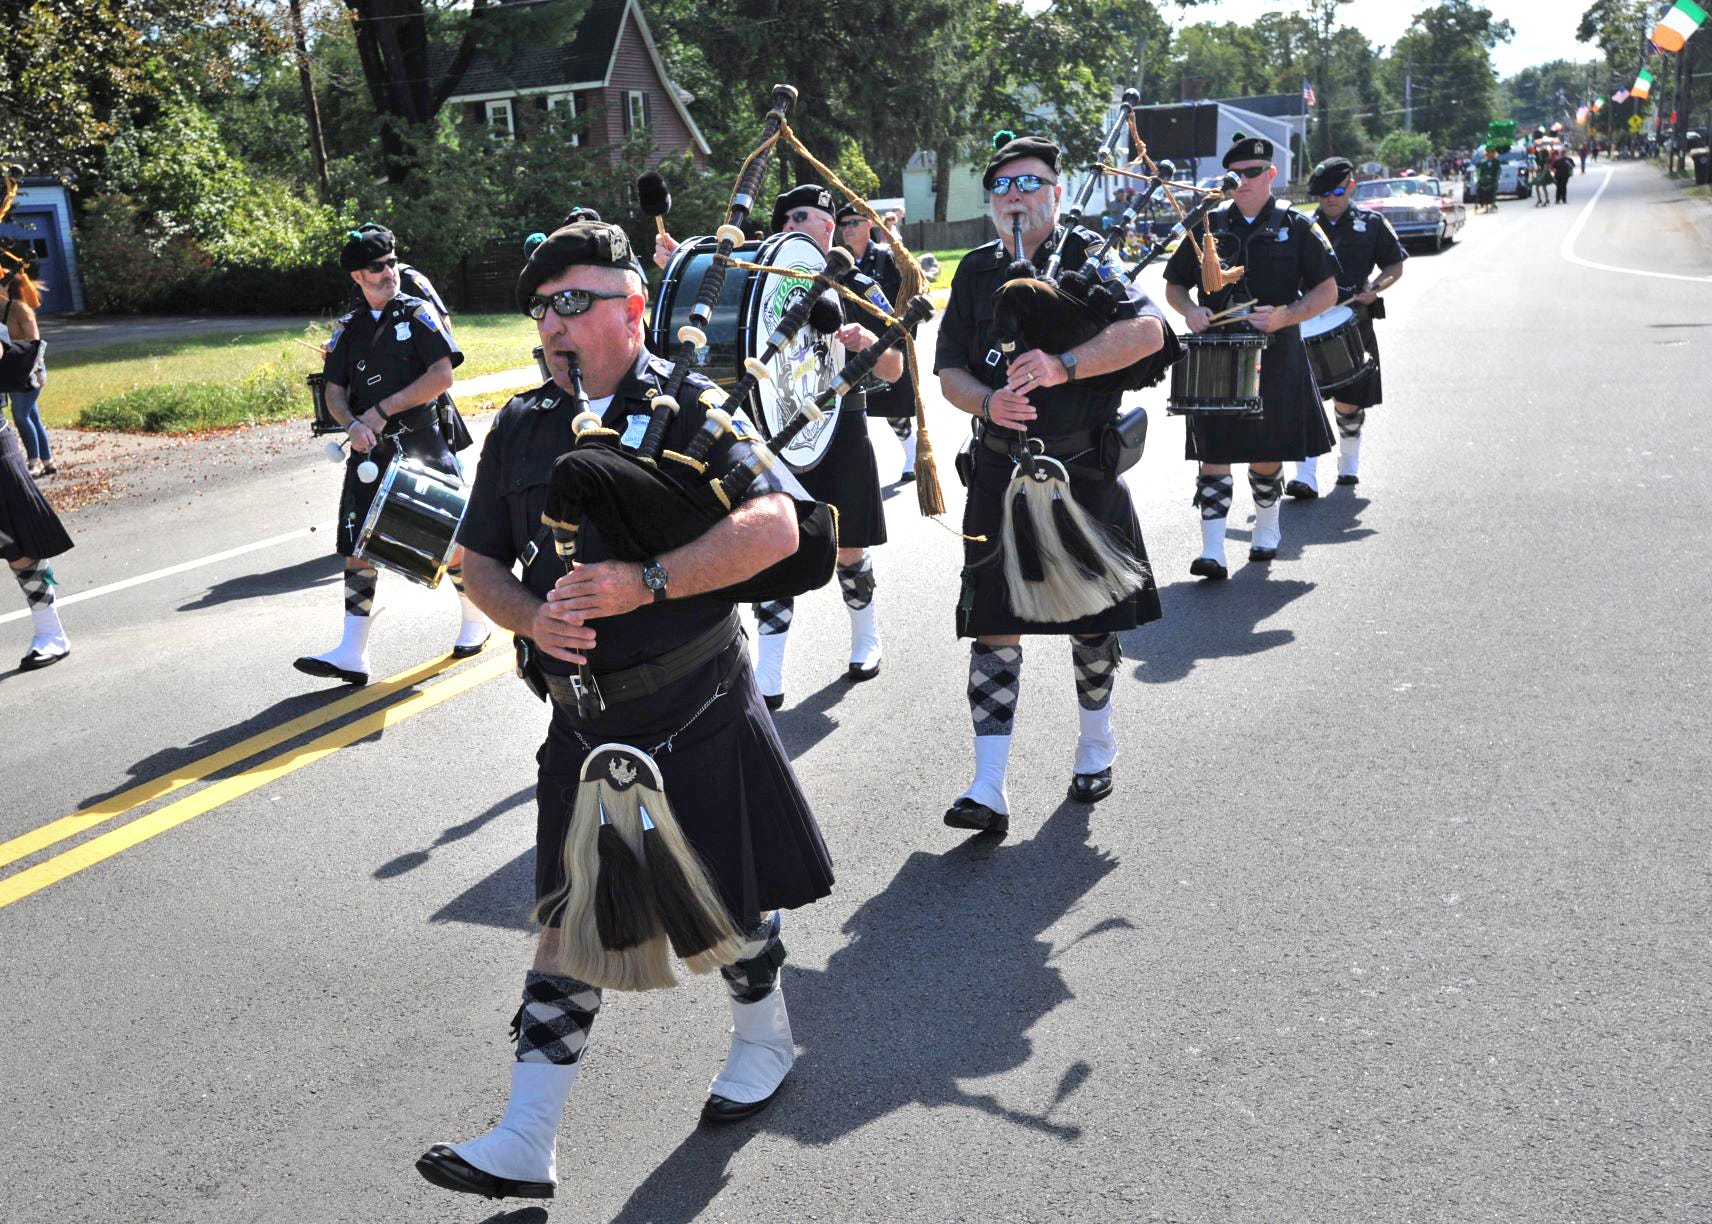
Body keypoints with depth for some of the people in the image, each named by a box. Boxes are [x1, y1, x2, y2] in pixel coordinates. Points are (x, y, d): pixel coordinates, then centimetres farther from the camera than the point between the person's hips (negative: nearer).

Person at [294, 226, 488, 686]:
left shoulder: (418, 313, 0)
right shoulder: (348, 328, 12)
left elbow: (443, 376, -10)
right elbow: (334, 390, 12)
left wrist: (382, 410, -11)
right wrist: (352, 424, -10)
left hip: (423, 445, -4)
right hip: (371, 451, 4)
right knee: (358, 548, -2)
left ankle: (474, 620, 27)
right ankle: (352, 654, -1)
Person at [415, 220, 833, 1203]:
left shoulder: (688, 407, -8)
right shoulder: (521, 430, 7)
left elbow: (775, 526, -21)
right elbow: (481, 561, 12)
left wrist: (648, 582, -28)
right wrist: (530, 617, -10)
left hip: (699, 714, -4)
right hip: (585, 722, 4)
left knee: (730, 900, 12)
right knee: (571, 922, 7)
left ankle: (766, 1041, 41)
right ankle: (526, 1144, 14)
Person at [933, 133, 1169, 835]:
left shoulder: (1089, 257, -2)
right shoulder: (977, 272, 8)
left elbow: (1148, 331, -18)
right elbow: (949, 373, 6)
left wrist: (1061, 367, -29)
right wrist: (988, 402, -16)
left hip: (1083, 472, -2)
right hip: (999, 474, 2)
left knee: (1092, 620, 11)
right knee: (993, 628, -2)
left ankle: (1095, 750, 34)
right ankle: (989, 790, 1)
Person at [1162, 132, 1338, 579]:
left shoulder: (1296, 227, 3)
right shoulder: (1208, 226, 8)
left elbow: (1327, 291, 2)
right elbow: (1174, 285, 15)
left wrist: (1285, 317, -15)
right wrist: (1190, 311, -7)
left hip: (1276, 358, -1)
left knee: (1266, 455, 8)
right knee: (1213, 453, -6)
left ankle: (1266, 532, 33)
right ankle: (1212, 551, -6)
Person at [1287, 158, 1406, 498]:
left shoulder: (1372, 223, 6)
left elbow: (1395, 266, 11)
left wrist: (1375, 287, -8)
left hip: (1355, 325, 0)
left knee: (1349, 402, 8)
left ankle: (1349, 463, 32)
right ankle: (1306, 477, -13)